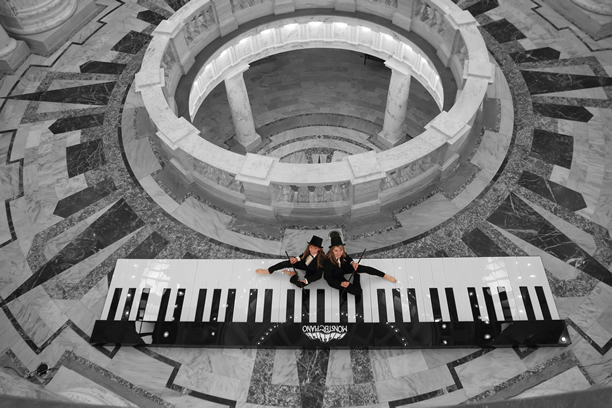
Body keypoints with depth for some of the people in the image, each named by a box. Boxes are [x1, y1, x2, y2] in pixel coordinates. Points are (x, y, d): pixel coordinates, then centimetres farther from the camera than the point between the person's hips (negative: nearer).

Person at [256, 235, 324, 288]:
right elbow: (303, 255, 3)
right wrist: (297, 259, -16)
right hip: (305, 264, 5)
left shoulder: (321, 258, -37)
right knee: (287, 263, -8)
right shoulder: (309, 250, -23)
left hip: (311, 272, -5)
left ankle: (293, 275, 4)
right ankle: (268, 271, 9)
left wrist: (306, 280, -36)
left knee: (300, 284, -29)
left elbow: (318, 275, -29)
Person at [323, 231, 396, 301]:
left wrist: (352, 262, -16)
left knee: (364, 268, -12)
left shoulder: (340, 253, -25)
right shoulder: (328, 262, -41)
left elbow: (346, 256, 2)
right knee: (357, 291, -18)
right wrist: (341, 283, -36)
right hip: (335, 279, -5)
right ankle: (356, 275, 14)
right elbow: (328, 278, -25)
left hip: (342, 268, 5)